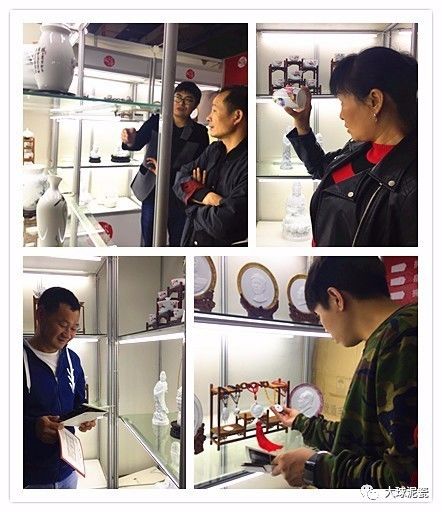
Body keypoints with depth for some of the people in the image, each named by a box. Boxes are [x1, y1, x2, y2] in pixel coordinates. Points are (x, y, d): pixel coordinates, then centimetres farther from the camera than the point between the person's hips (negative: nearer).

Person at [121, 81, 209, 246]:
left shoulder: (199, 132, -3)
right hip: (152, 191, 1)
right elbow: (139, 142, -15)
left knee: (178, 242, 4)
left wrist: (166, 173, -19)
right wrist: (130, 141, -40)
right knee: (149, 241, 5)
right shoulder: (156, 121, -1)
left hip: (179, 196, 0)